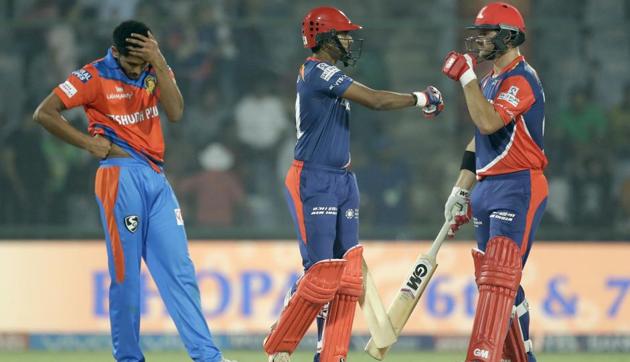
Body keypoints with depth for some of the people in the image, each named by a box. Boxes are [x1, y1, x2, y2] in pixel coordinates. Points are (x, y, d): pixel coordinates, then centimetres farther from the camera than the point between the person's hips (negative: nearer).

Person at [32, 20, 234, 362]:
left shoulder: (156, 71, 9)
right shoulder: (95, 77, -5)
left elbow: (175, 112, -7)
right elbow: (44, 113, -7)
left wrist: (159, 64, -13)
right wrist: (89, 143, -8)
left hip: (156, 179, 5)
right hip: (122, 177, -5)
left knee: (179, 270, 1)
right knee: (126, 274, -3)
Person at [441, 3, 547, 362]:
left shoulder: (521, 79, -12)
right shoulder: (490, 80, 19)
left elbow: (489, 123, -28)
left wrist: (467, 76, -22)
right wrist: (461, 190, 18)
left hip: (519, 188, -10)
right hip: (488, 190, 10)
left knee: (498, 277, -17)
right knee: (494, 279, 11)